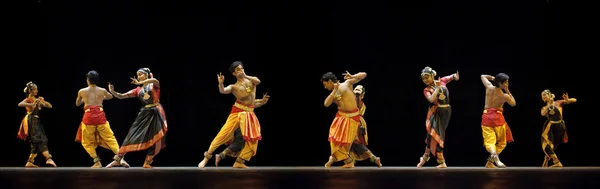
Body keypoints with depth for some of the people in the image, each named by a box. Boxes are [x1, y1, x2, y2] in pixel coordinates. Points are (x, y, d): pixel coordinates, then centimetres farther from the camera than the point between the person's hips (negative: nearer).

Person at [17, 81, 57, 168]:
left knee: (36, 144, 7)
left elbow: (50, 106, 15)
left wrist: (43, 101, -3)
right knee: (41, 140, -20)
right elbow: (20, 104, -23)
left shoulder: (37, 100, 18)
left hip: (37, 122, 8)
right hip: (31, 121, -8)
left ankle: (29, 162, 12)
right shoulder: (28, 100, -2)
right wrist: (32, 104, -31)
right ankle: (48, 158, -33)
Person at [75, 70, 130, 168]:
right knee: (110, 138, 6)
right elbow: (110, 96, 34)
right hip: (100, 116, 1)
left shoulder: (82, 91, 8)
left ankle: (97, 162, 3)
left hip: (88, 117, -1)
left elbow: (77, 104, 26)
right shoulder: (102, 90, 11)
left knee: (87, 142, 14)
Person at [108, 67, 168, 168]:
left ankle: (147, 163, 9)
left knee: (154, 139, -1)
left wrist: (139, 83, -30)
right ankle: (117, 159, -2)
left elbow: (155, 80, -27)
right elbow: (121, 96, 6)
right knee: (132, 136, -3)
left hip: (155, 113, -3)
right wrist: (112, 91, -12)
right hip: (144, 114, 3)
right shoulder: (138, 90, 11)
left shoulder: (154, 84, 1)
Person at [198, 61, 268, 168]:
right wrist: (221, 83, -35)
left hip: (250, 114, 4)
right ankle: (207, 157, -5)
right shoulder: (233, 87, 4)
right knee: (223, 134, -11)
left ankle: (239, 162, 1)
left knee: (253, 139, -6)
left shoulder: (251, 80, 13)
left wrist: (245, 76, -19)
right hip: (237, 112, -4)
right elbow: (223, 91, -14)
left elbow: (258, 81, -9)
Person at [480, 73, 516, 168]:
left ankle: (494, 154, -37)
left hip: (486, 117, 3)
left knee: (489, 141, -4)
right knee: (501, 143, 15)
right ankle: (490, 162, 2)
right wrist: (508, 91, 6)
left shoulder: (489, 87, -3)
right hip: (498, 118, -3)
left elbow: (483, 76, 17)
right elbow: (513, 103, 11)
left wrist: (493, 78, 21)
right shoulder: (505, 96, -10)